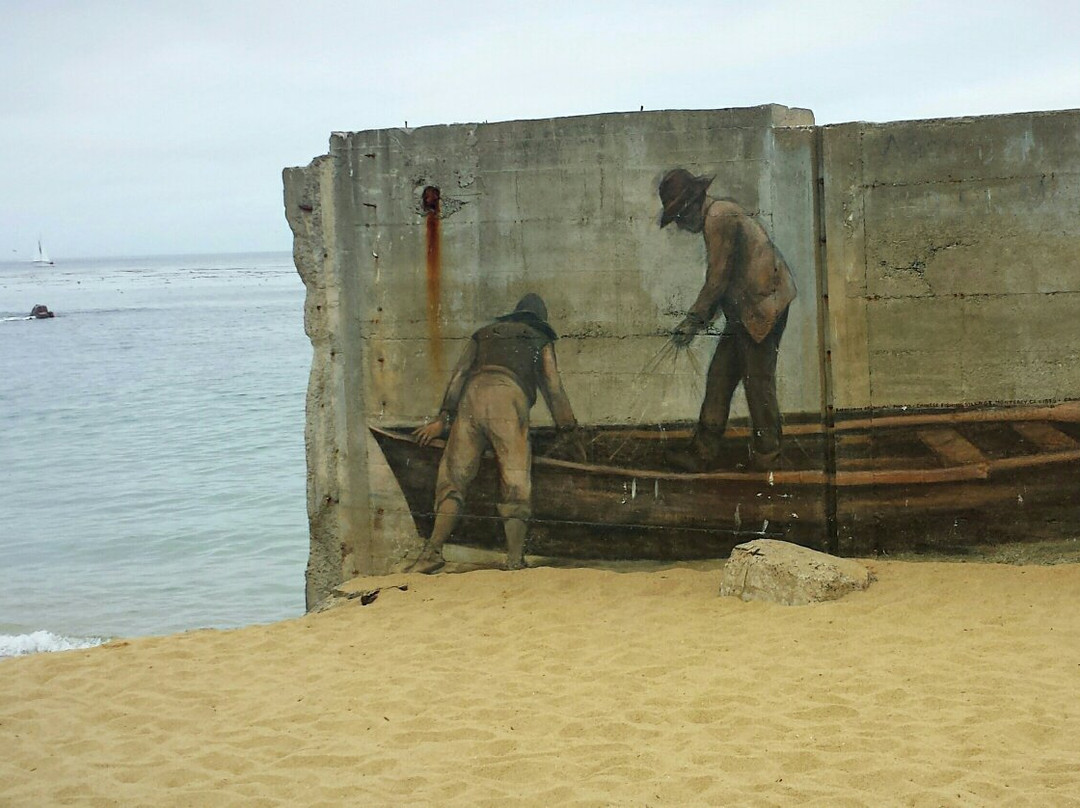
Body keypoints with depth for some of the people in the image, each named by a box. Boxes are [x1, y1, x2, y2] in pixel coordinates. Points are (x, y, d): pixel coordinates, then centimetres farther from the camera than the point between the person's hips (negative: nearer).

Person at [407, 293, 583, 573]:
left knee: (454, 477, 0)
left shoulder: (483, 334, 34)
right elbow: (553, 388, 21)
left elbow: (459, 374, 21)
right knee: (515, 483, -5)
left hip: (472, 395, 3)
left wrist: (443, 418, 14)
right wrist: (568, 430, 27)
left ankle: (433, 552, -13)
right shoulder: (540, 340, 28)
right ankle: (515, 562, -15)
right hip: (508, 396, -3)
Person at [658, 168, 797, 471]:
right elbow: (720, 281, 22)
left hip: (762, 305, -10)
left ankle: (766, 454, 8)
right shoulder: (717, 219, 19)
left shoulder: (720, 217, -14)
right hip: (744, 311, 10)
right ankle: (704, 452, 11)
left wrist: (694, 318, -10)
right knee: (720, 376, 9)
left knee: (758, 380, -2)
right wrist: (697, 321, 16)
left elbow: (718, 278, -16)